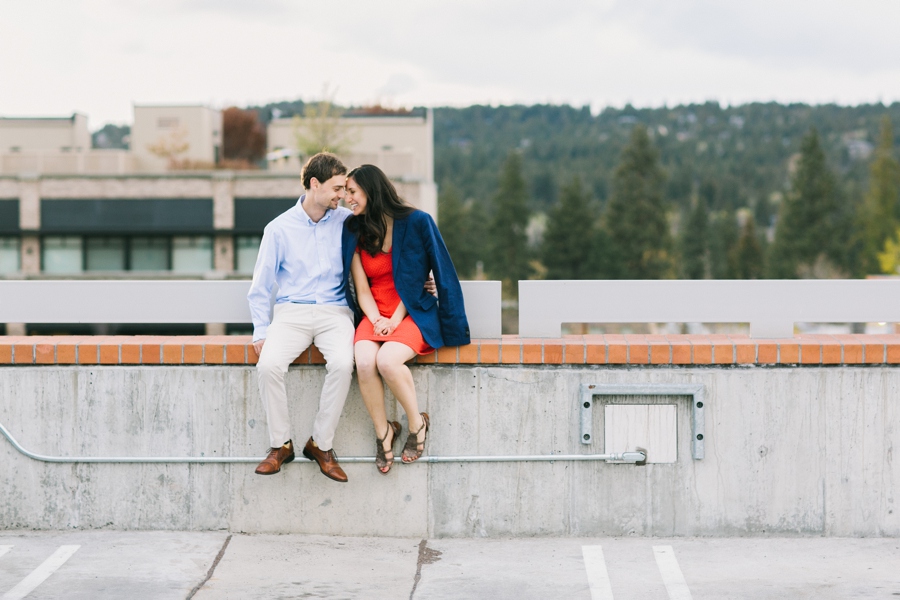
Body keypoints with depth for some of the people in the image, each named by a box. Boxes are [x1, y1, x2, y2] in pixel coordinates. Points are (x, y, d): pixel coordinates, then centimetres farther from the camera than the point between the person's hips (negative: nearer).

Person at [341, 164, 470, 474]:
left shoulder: (416, 222, -4)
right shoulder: (353, 231, 7)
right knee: (365, 363, -29)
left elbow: (413, 282, -2)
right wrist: (376, 320, -14)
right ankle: (383, 432, -8)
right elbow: (362, 289, 4)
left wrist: (394, 321, -12)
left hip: (413, 313, -3)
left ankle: (417, 423, -9)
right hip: (375, 316, 3)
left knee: (387, 360, -33)